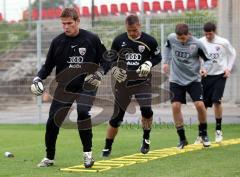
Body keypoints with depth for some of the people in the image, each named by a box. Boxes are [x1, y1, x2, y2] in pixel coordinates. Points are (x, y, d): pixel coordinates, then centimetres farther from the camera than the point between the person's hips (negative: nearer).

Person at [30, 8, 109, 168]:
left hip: (86, 86, -3)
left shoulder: (91, 39, -6)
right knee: (53, 121, -2)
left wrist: (99, 73, -15)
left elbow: (106, 60, 3)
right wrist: (38, 78, -7)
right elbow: (48, 65, 9)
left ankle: (88, 154, -8)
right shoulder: (57, 42, 1)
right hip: (64, 87, 3)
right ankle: (49, 158, 17)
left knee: (83, 114, -25)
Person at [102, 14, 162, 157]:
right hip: (123, 82, 1)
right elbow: (111, 59, 10)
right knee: (116, 117, 3)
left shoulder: (149, 41, -5)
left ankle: (146, 138, 5)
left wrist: (149, 64, -11)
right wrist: (114, 70, -9)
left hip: (142, 81, -1)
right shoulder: (119, 41, -1)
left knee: (146, 110, -21)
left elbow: (157, 57, 9)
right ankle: (107, 147, 17)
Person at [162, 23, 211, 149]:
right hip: (176, 80, 2)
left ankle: (203, 134, 13)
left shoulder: (196, 44, -16)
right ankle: (182, 139, 6)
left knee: (200, 105, -13)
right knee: (175, 106, -8)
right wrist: (165, 62, 7)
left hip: (193, 79, -2)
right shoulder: (171, 38, -9)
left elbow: (207, 59, -2)